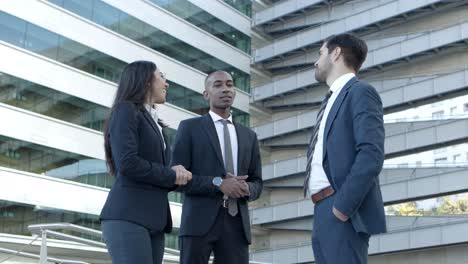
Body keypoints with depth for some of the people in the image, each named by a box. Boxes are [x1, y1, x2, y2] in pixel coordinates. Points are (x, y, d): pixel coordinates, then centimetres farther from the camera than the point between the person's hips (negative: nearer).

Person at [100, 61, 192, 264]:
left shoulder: (154, 124, 26)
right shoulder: (126, 110, 0)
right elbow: (127, 163, -14)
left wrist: (176, 175, 0)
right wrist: (170, 175, -2)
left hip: (153, 220, 8)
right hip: (128, 216, -8)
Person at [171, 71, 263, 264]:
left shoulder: (248, 136, 20)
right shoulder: (189, 128, 6)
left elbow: (257, 184, 19)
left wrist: (246, 188, -6)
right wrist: (218, 184, -16)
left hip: (236, 223, 4)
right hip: (199, 221, -4)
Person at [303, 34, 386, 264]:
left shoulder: (360, 92, -4)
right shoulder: (331, 100, 24)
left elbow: (371, 154, -17)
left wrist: (342, 206, -20)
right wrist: (323, 210, 13)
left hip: (343, 212, -9)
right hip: (324, 211, 9)